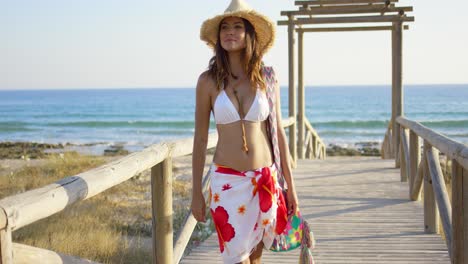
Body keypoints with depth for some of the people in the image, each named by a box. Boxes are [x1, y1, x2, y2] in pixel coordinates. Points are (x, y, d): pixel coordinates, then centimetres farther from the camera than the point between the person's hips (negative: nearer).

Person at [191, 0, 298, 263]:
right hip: (227, 181, -2)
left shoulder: (266, 79, 1)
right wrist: (197, 192, 3)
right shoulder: (208, 81, -3)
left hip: (266, 180, 2)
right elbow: (200, 139, 2)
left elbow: (278, 133, 5)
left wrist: (290, 186, 4)